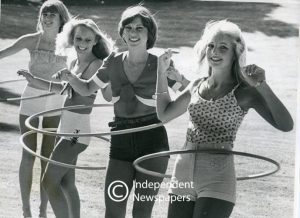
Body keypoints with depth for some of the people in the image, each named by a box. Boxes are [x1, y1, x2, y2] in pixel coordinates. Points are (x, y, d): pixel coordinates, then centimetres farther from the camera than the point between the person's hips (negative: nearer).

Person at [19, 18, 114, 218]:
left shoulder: (97, 64, -14)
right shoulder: (74, 64, 11)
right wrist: (34, 80, 25)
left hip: (77, 130, -9)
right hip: (68, 127, 9)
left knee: (49, 181, -11)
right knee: (66, 183, 16)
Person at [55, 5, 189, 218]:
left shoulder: (159, 65, -5)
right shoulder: (114, 62, 4)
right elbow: (87, 89, 17)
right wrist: (71, 78, -4)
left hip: (152, 141, -3)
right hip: (121, 141, 3)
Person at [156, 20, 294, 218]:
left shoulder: (244, 92, -5)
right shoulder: (197, 86, 11)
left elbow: (286, 125, -16)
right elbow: (164, 114, 22)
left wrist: (262, 86, -26)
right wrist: (162, 72, 16)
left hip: (218, 179, -5)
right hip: (183, 172, 5)